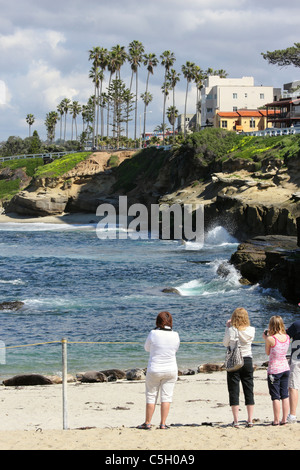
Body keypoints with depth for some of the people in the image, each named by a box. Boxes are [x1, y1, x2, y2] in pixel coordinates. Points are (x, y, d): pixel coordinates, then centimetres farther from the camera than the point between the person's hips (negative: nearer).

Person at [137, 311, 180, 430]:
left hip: (154, 370, -2)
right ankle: (163, 423, 4)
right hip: (171, 370, 2)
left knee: (151, 396, 8)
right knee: (166, 396, 6)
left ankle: (147, 423, 13)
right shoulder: (175, 335, -5)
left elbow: (147, 348, 3)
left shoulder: (153, 334, -13)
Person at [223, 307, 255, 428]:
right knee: (249, 390, 9)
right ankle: (250, 420, 7)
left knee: (234, 391, 2)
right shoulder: (251, 330, -4)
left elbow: (225, 343, 3)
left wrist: (227, 327, 7)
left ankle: (236, 421, -1)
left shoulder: (231, 330, -12)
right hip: (248, 360, 3)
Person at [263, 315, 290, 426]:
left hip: (274, 370, -5)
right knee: (285, 395, 10)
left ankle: (276, 420, 2)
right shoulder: (287, 337, -1)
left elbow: (268, 353, -3)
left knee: (275, 396, 0)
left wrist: (265, 338, 6)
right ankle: (284, 419, 13)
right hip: (285, 368, 5)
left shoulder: (270, 339, -18)